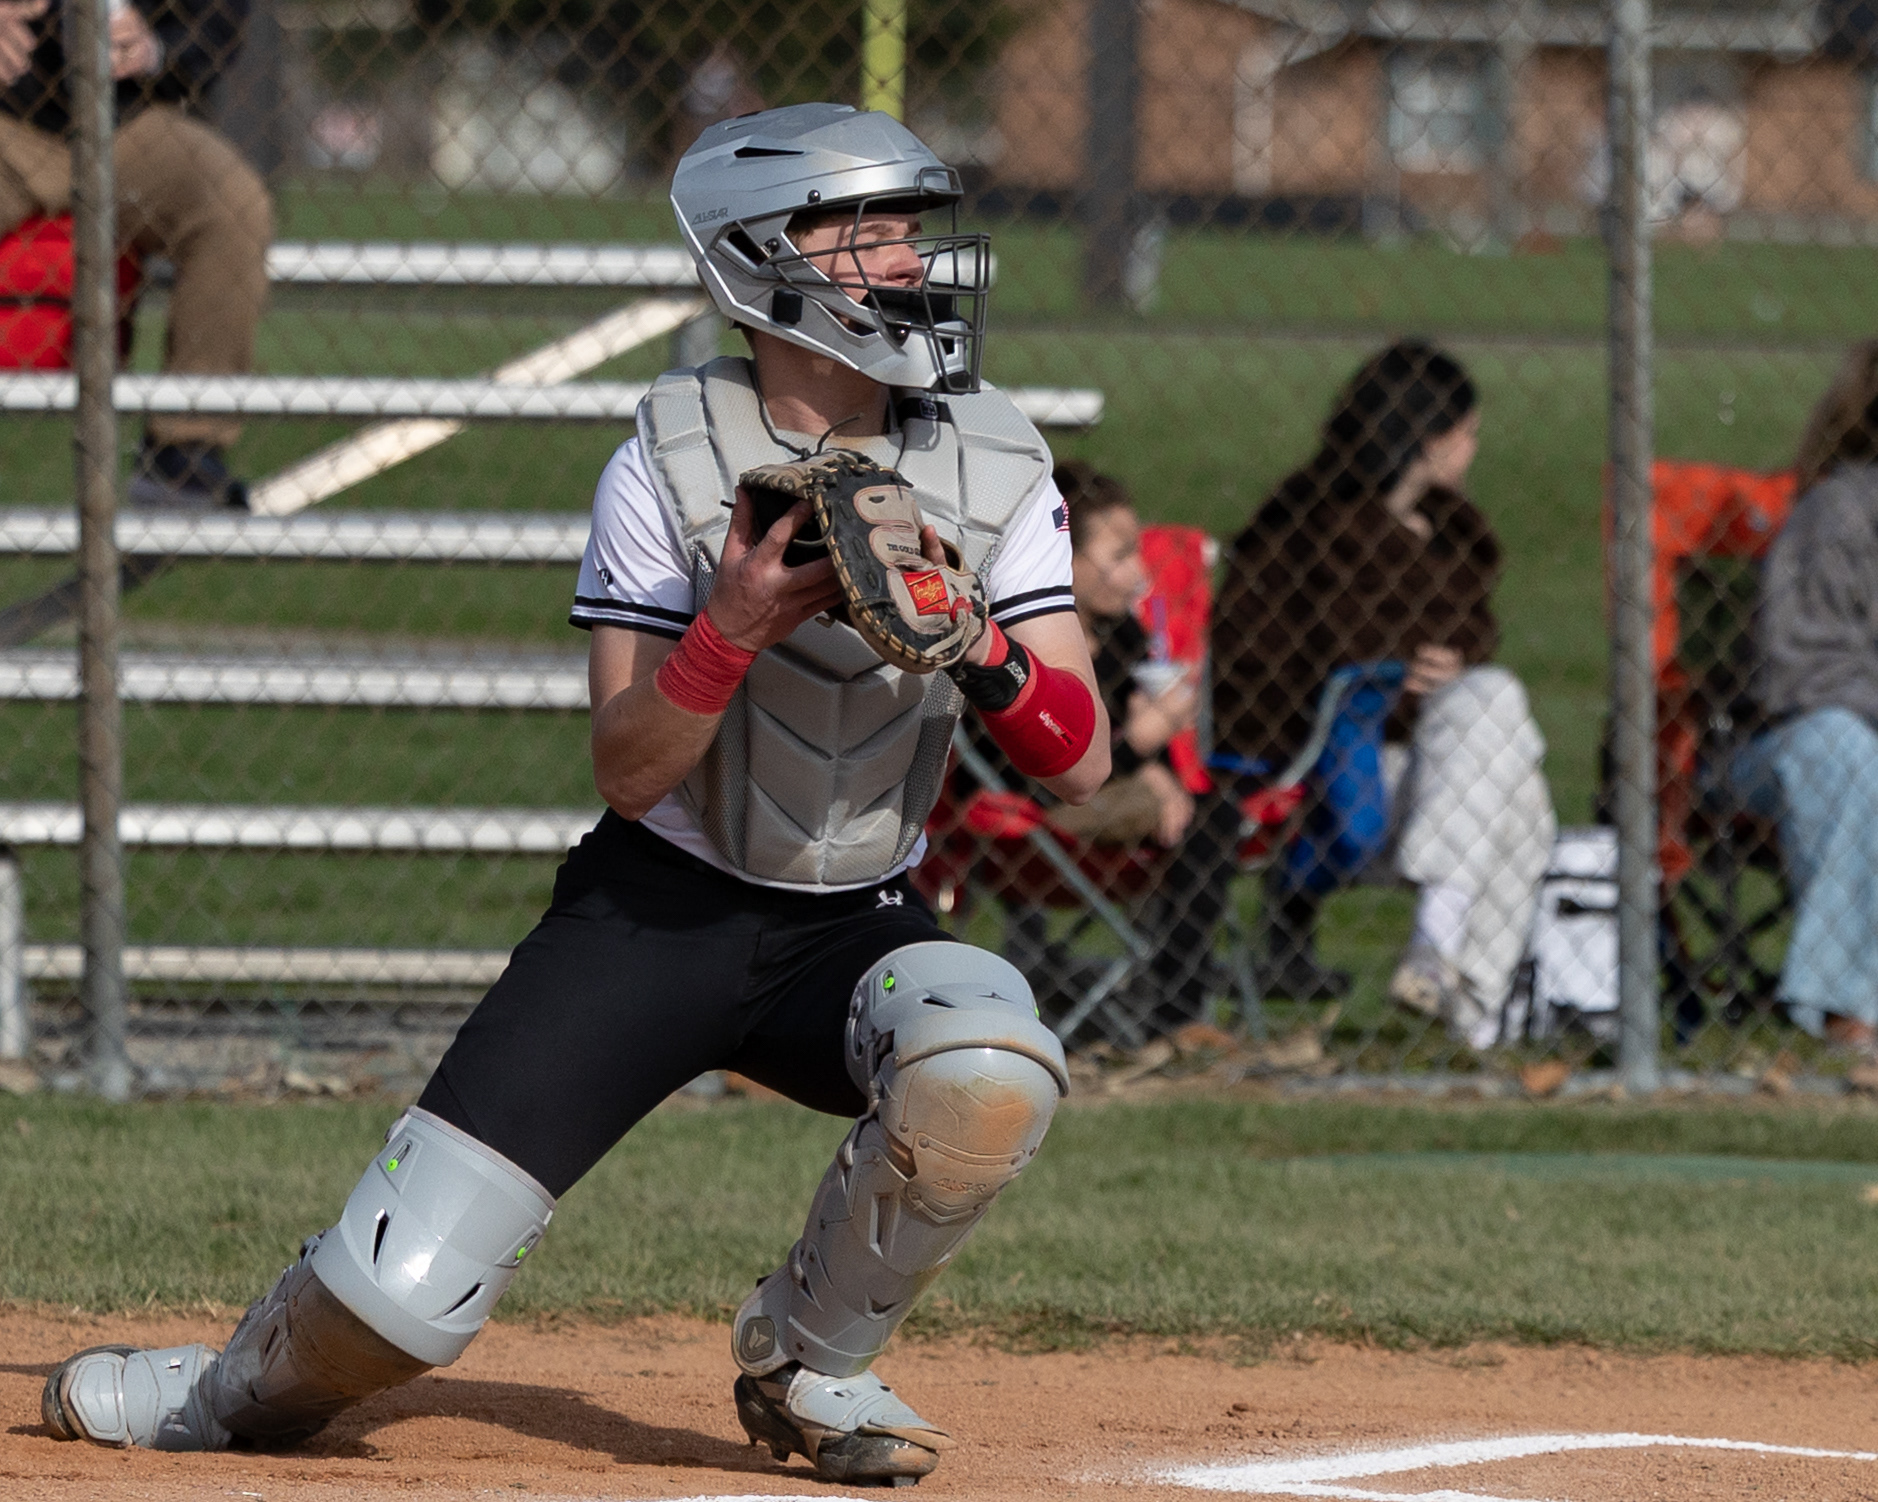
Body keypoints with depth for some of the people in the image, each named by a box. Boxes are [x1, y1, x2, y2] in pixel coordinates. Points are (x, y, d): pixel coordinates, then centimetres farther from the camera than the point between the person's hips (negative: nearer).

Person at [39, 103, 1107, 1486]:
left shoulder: (994, 464, -4)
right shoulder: (672, 464, -11)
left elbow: (1083, 765, -7)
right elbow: (628, 772, -13)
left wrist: (974, 641, -26)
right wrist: (736, 627, -30)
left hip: (853, 936, 2)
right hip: (656, 909, -2)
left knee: (989, 1068, -35)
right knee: (401, 1294, -13)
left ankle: (811, 1362, -5)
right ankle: (252, 1390, 26)